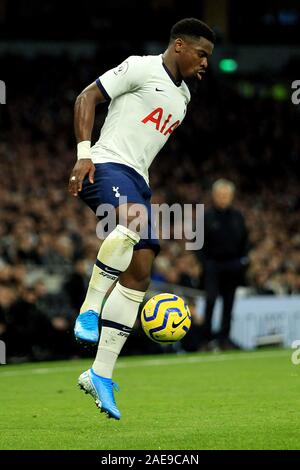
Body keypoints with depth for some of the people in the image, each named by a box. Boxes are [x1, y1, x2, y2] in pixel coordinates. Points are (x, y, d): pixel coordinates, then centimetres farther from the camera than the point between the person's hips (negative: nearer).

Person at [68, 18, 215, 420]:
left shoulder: (183, 95, 22)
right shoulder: (141, 69, -3)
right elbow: (86, 97, -7)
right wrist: (84, 153, -16)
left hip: (137, 180, 9)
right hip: (107, 166, -9)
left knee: (140, 273, -3)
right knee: (133, 218, -39)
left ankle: (101, 375, -2)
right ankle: (89, 311, -33)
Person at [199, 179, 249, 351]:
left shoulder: (237, 216, 7)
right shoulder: (207, 217, -1)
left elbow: (244, 240, 12)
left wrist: (244, 259, 2)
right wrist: (205, 262, -8)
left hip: (233, 264, 3)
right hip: (213, 264, -3)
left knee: (228, 302, 5)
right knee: (211, 300, -11)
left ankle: (224, 337, 11)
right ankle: (207, 338, -8)